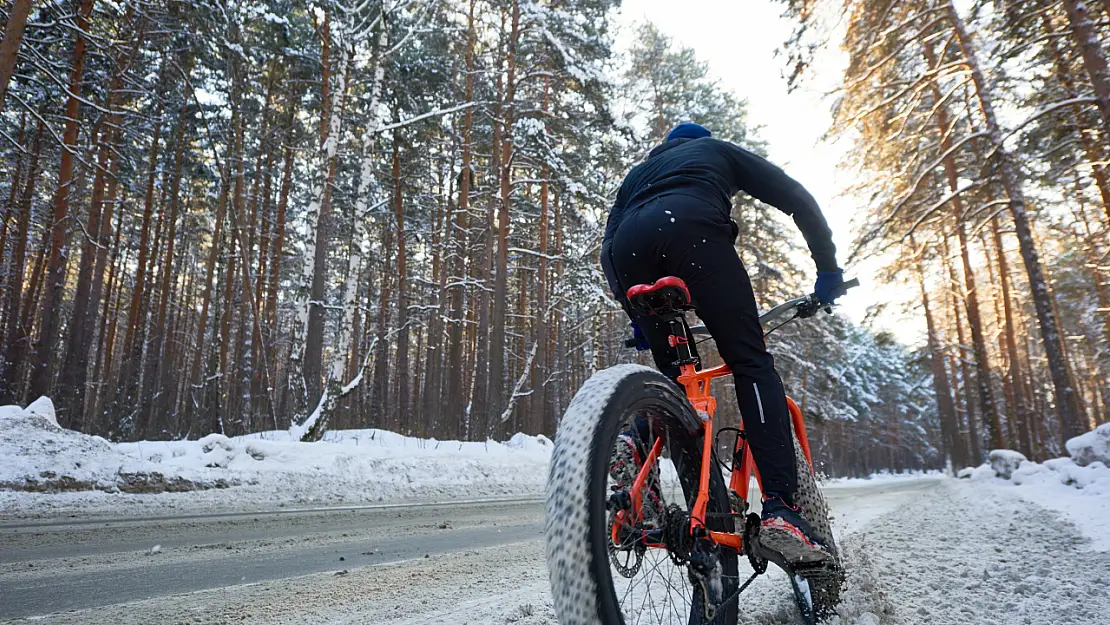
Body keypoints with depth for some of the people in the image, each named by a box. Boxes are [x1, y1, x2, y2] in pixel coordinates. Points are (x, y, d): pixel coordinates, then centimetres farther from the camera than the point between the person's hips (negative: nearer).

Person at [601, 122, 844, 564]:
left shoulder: (638, 172, 43)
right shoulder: (719, 150, 35)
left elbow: (608, 249, 28)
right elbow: (797, 198, 22)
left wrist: (636, 318, 32)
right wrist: (828, 269, 26)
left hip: (627, 246, 4)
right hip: (691, 228, -3)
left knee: (670, 366, 19)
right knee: (751, 362, -2)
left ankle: (635, 436, -9)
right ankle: (780, 511, -13)